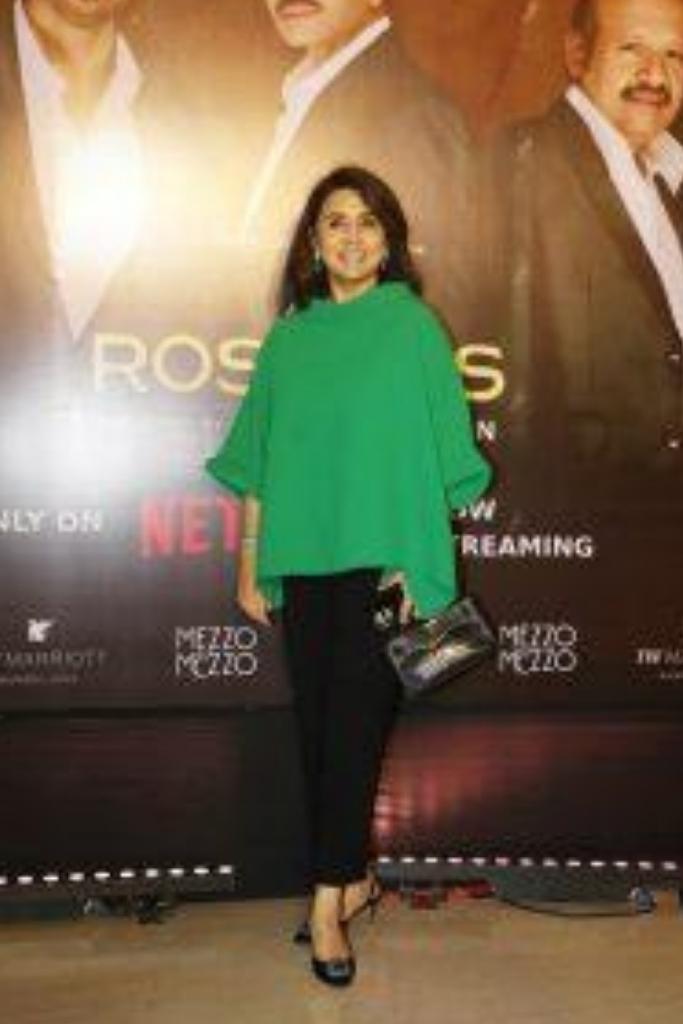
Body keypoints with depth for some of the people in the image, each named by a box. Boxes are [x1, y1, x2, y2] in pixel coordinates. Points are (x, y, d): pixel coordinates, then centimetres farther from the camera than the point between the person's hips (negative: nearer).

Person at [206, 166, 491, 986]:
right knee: (318, 725, 8)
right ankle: (353, 877, 24)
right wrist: (249, 569, 10)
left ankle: (329, 899, 6)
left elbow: (433, 456, -2)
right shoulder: (288, 339, 10)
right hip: (303, 559, 4)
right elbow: (258, 463, 12)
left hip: (381, 558, -3)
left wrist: (418, 567, -8)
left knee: (353, 724, -4)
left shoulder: (412, 325, 1)